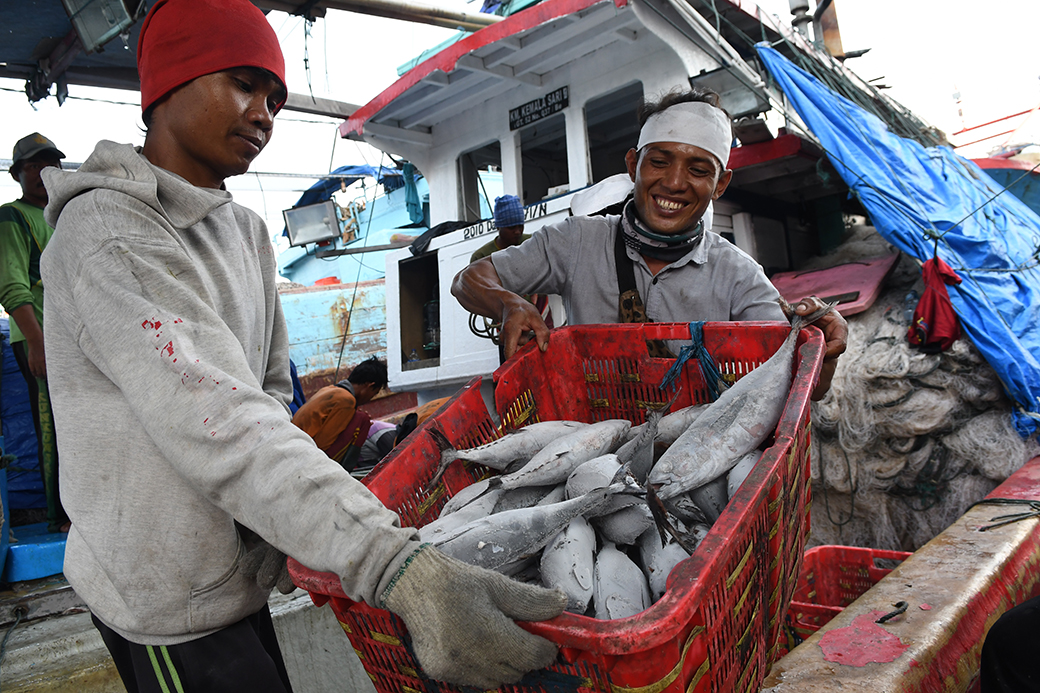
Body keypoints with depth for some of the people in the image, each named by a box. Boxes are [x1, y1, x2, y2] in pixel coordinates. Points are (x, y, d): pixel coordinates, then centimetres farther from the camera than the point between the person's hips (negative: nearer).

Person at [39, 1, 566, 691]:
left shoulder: (247, 230, 9)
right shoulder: (107, 231, -20)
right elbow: (222, 424, -33)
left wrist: (274, 530, -7)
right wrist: (404, 574, -41)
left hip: (237, 570, 8)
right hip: (172, 605, -7)